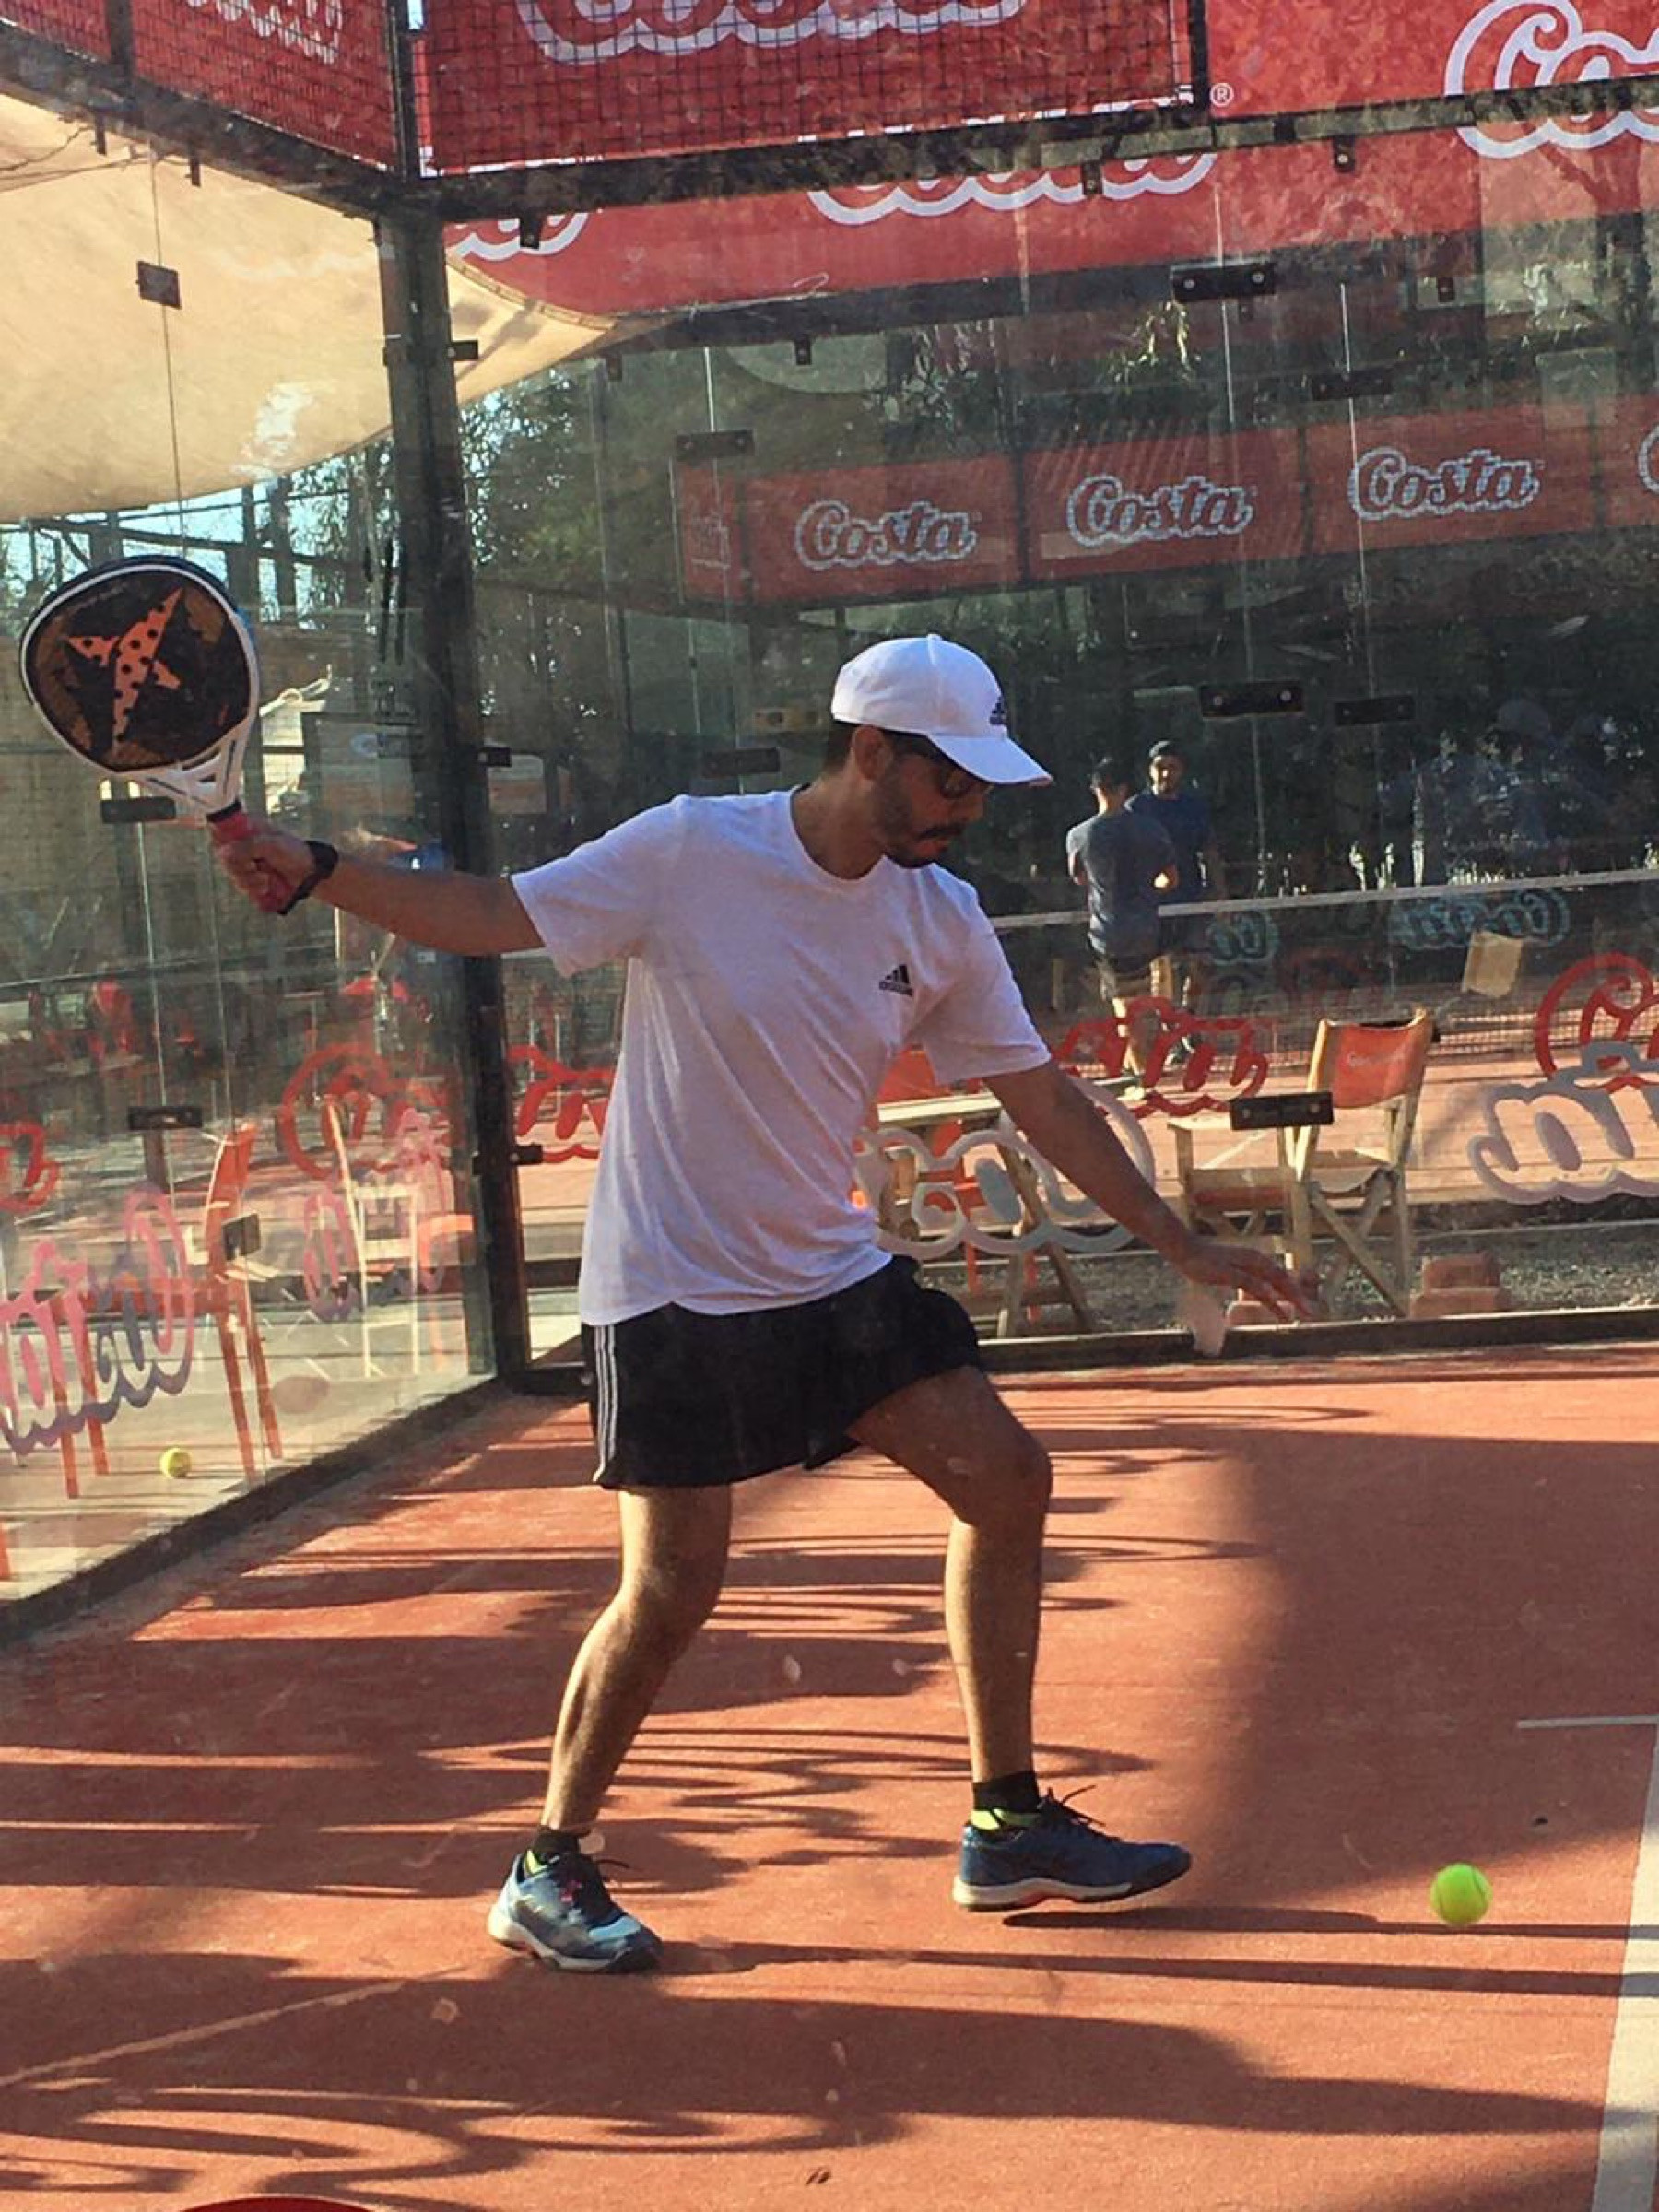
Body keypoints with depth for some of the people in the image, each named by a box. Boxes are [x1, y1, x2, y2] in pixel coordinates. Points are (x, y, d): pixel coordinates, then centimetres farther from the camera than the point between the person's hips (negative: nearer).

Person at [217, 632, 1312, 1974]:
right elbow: (494, 915, -13)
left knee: (1007, 1481, 1)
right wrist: (314, 871, -26)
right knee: (672, 1589, -9)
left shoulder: (942, 919, 0)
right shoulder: (688, 853, -14)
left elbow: (1042, 1096, 7)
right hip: (672, 1293, -6)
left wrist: (1183, 1244, 8)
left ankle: (1009, 1827, 14)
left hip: (833, 1278, 6)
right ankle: (549, 1872, 12)